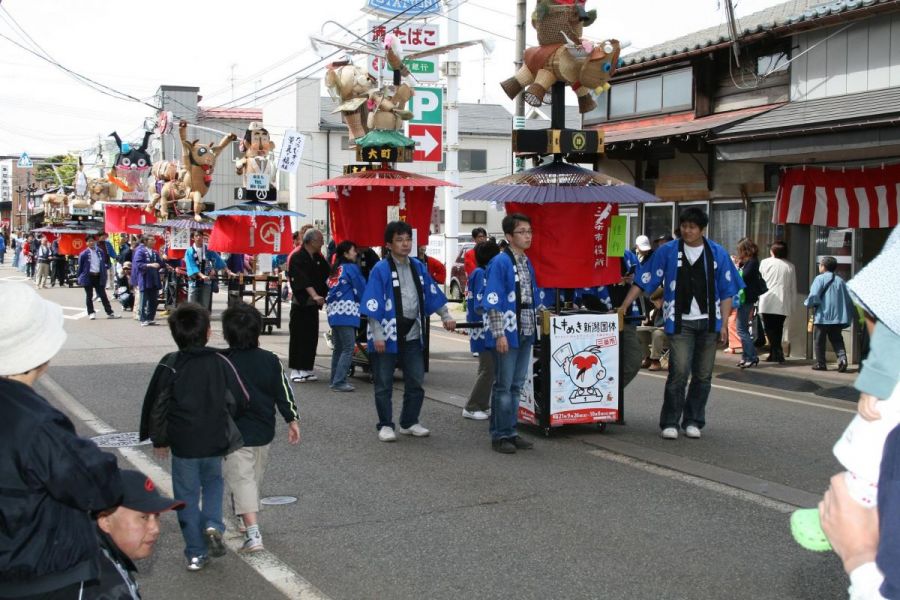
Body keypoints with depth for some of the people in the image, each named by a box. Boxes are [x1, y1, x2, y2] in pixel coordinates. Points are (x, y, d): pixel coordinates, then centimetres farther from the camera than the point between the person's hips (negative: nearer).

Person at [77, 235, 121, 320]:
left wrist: (104, 276, 9)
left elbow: (103, 264, 11)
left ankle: (109, 312, 8)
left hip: (98, 276, 3)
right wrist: (80, 278, 0)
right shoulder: (84, 254, -7)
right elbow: (80, 267, -1)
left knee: (103, 295, 6)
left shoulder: (100, 252, 4)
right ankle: (91, 313, 17)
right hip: (88, 277, -3)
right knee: (89, 296, 8)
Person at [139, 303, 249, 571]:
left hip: (183, 445, -1)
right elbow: (241, 400, -1)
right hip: (215, 442, 2)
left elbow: (156, 405, -6)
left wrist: (158, 439, 8)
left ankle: (196, 553, 15)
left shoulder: (169, 365, -10)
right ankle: (212, 524, 3)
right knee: (213, 481, 26)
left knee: (187, 496, 11)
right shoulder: (220, 362, -7)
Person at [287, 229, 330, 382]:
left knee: (311, 338, 7)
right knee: (298, 337, -3)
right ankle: (295, 370, 5)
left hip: (313, 305, 7)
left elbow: (328, 275, 12)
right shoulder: (297, 258, -13)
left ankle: (307, 369, 15)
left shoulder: (318, 258, 12)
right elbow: (303, 280, -25)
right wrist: (314, 295, -36)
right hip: (300, 303, -7)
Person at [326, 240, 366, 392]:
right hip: (346, 312, -8)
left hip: (334, 312, 8)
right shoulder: (351, 268, -4)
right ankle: (339, 382, -11)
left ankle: (335, 380, 17)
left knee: (338, 348, 14)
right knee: (348, 348, -7)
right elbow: (361, 290, 0)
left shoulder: (335, 269, 17)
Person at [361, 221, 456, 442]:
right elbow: (373, 305, -12)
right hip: (388, 335, -5)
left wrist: (446, 316, 9)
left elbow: (432, 294, 16)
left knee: (415, 382, 11)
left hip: (412, 335, 5)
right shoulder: (381, 270, -10)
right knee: (384, 384, 5)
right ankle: (385, 425, 16)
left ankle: (409, 422, 25)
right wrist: (378, 335, -16)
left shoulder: (418, 267, 7)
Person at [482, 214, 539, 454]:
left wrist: (533, 327, 18)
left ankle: (510, 432, 20)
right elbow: (493, 302, -15)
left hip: (525, 334, 8)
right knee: (503, 386, 0)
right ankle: (499, 436, 8)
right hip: (507, 334, -8)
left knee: (516, 385, 12)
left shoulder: (527, 263, 12)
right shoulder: (500, 262, -12)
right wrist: (499, 334, -19)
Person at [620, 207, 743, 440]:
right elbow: (643, 281, 1)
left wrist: (724, 324, 1)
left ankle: (693, 421, 20)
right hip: (680, 322, -2)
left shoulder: (717, 253, 5)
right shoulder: (667, 251, 1)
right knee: (679, 371, -11)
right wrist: (623, 307, -6)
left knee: (703, 375, 7)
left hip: (708, 321, 3)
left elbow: (727, 291, 8)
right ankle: (670, 422, 0)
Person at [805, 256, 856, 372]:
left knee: (819, 340, 6)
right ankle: (842, 357, -10)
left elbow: (814, 296, -16)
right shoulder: (840, 280, 11)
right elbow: (848, 299, 10)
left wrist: (807, 303, 3)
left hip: (823, 316, -5)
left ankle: (820, 363, 9)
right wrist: (849, 315, 18)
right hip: (838, 317, 5)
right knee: (836, 339, 12)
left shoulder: (820, 279, -6)